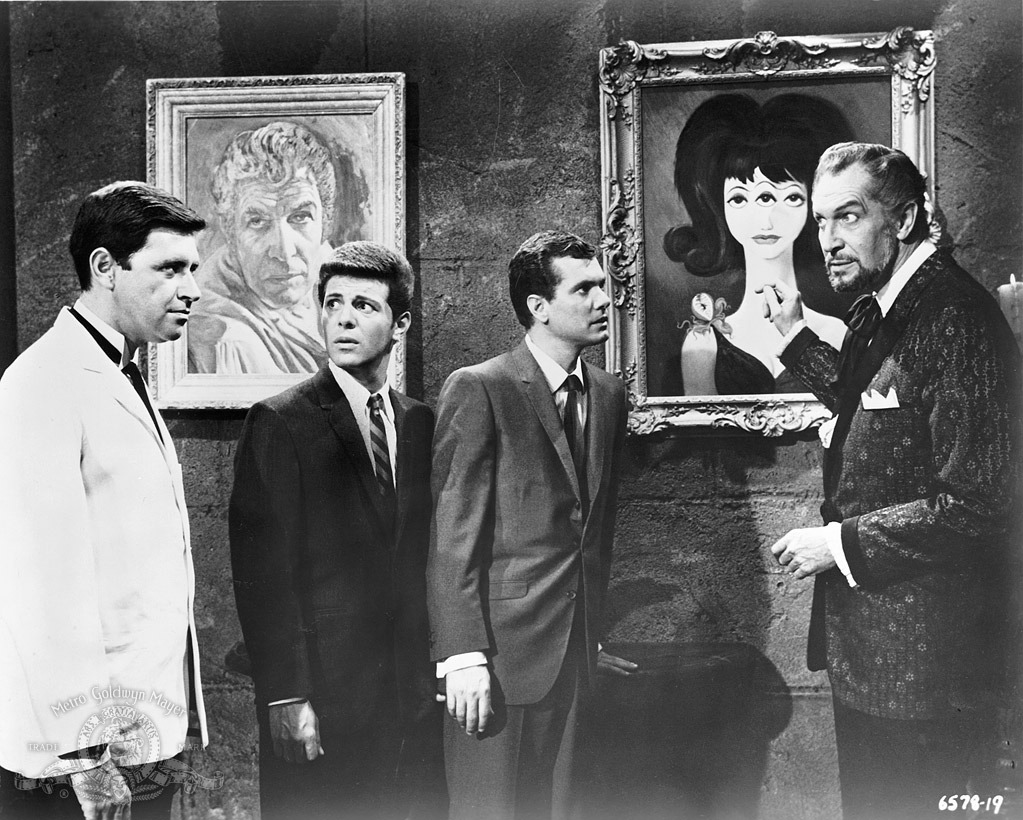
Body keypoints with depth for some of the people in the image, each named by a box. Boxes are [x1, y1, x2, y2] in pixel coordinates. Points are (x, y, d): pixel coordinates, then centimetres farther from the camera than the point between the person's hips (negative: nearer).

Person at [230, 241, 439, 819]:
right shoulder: (279, 423, -7)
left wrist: (433, 669, 7)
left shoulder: (421, 423, 9)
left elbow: (423, 559, 12)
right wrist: (284, 697, -15)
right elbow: (262, 573, -11)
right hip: (319, 694, -4)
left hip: (406, 692, 5)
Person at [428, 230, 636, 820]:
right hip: (500, 649, -6)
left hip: (574, 655, 6)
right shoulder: (479, 390, -9)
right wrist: (463, 657, -15)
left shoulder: (610, 394, 12)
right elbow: (452, 537, -11)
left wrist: (593, 635, 14)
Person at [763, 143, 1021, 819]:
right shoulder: (881, 307, 8)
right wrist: (797, 339, 19)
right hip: (865, 636, 9)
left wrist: (841, 543, -20)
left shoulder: (956, 320, -22)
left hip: (924, 655, -9)